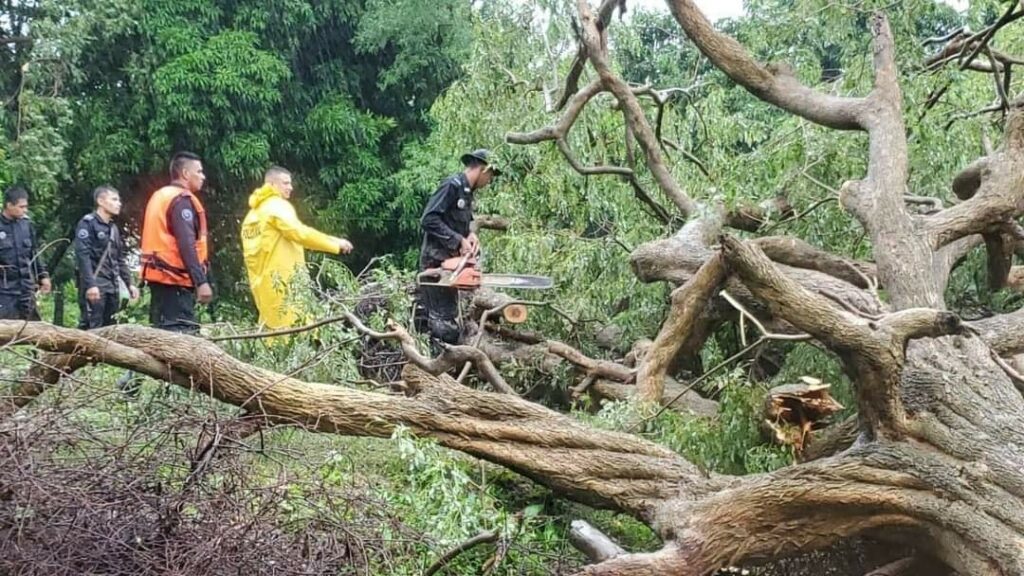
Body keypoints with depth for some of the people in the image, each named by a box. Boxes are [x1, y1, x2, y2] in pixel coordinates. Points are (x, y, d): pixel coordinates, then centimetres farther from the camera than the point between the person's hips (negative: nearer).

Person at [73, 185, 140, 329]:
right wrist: (90, 284, -23)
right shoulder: (88, 223, -5)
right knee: (91, 328, -13)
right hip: (95, 285, -8)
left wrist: (129, 284, 16)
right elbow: (83, 255, -14)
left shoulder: (114, 228, 20)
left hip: (112, 286, 8)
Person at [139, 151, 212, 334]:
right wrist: (201, 281, -25)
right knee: (183, 334, -13)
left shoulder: (159, 197, 19)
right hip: (176, 279, -10)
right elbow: (187, 245, -21)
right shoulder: (182, 200, -11)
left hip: (159, 276, 10)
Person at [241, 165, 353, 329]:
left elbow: (251, 254, 18)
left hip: (262, 284, 9)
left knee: (273, 329, 10)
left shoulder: (254, 213, 21)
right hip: (282, 282, -9)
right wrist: (335, 244, -15)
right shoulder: (277, 206, -7)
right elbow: (300, 233, -19)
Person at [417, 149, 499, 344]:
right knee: (444, 326, -11)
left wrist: (469, 235, -1)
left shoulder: (467, 192, 14)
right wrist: (458, 240, -20)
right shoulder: (452, 185, -14)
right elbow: (428, 220, -21)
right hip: (437, 262, -10)